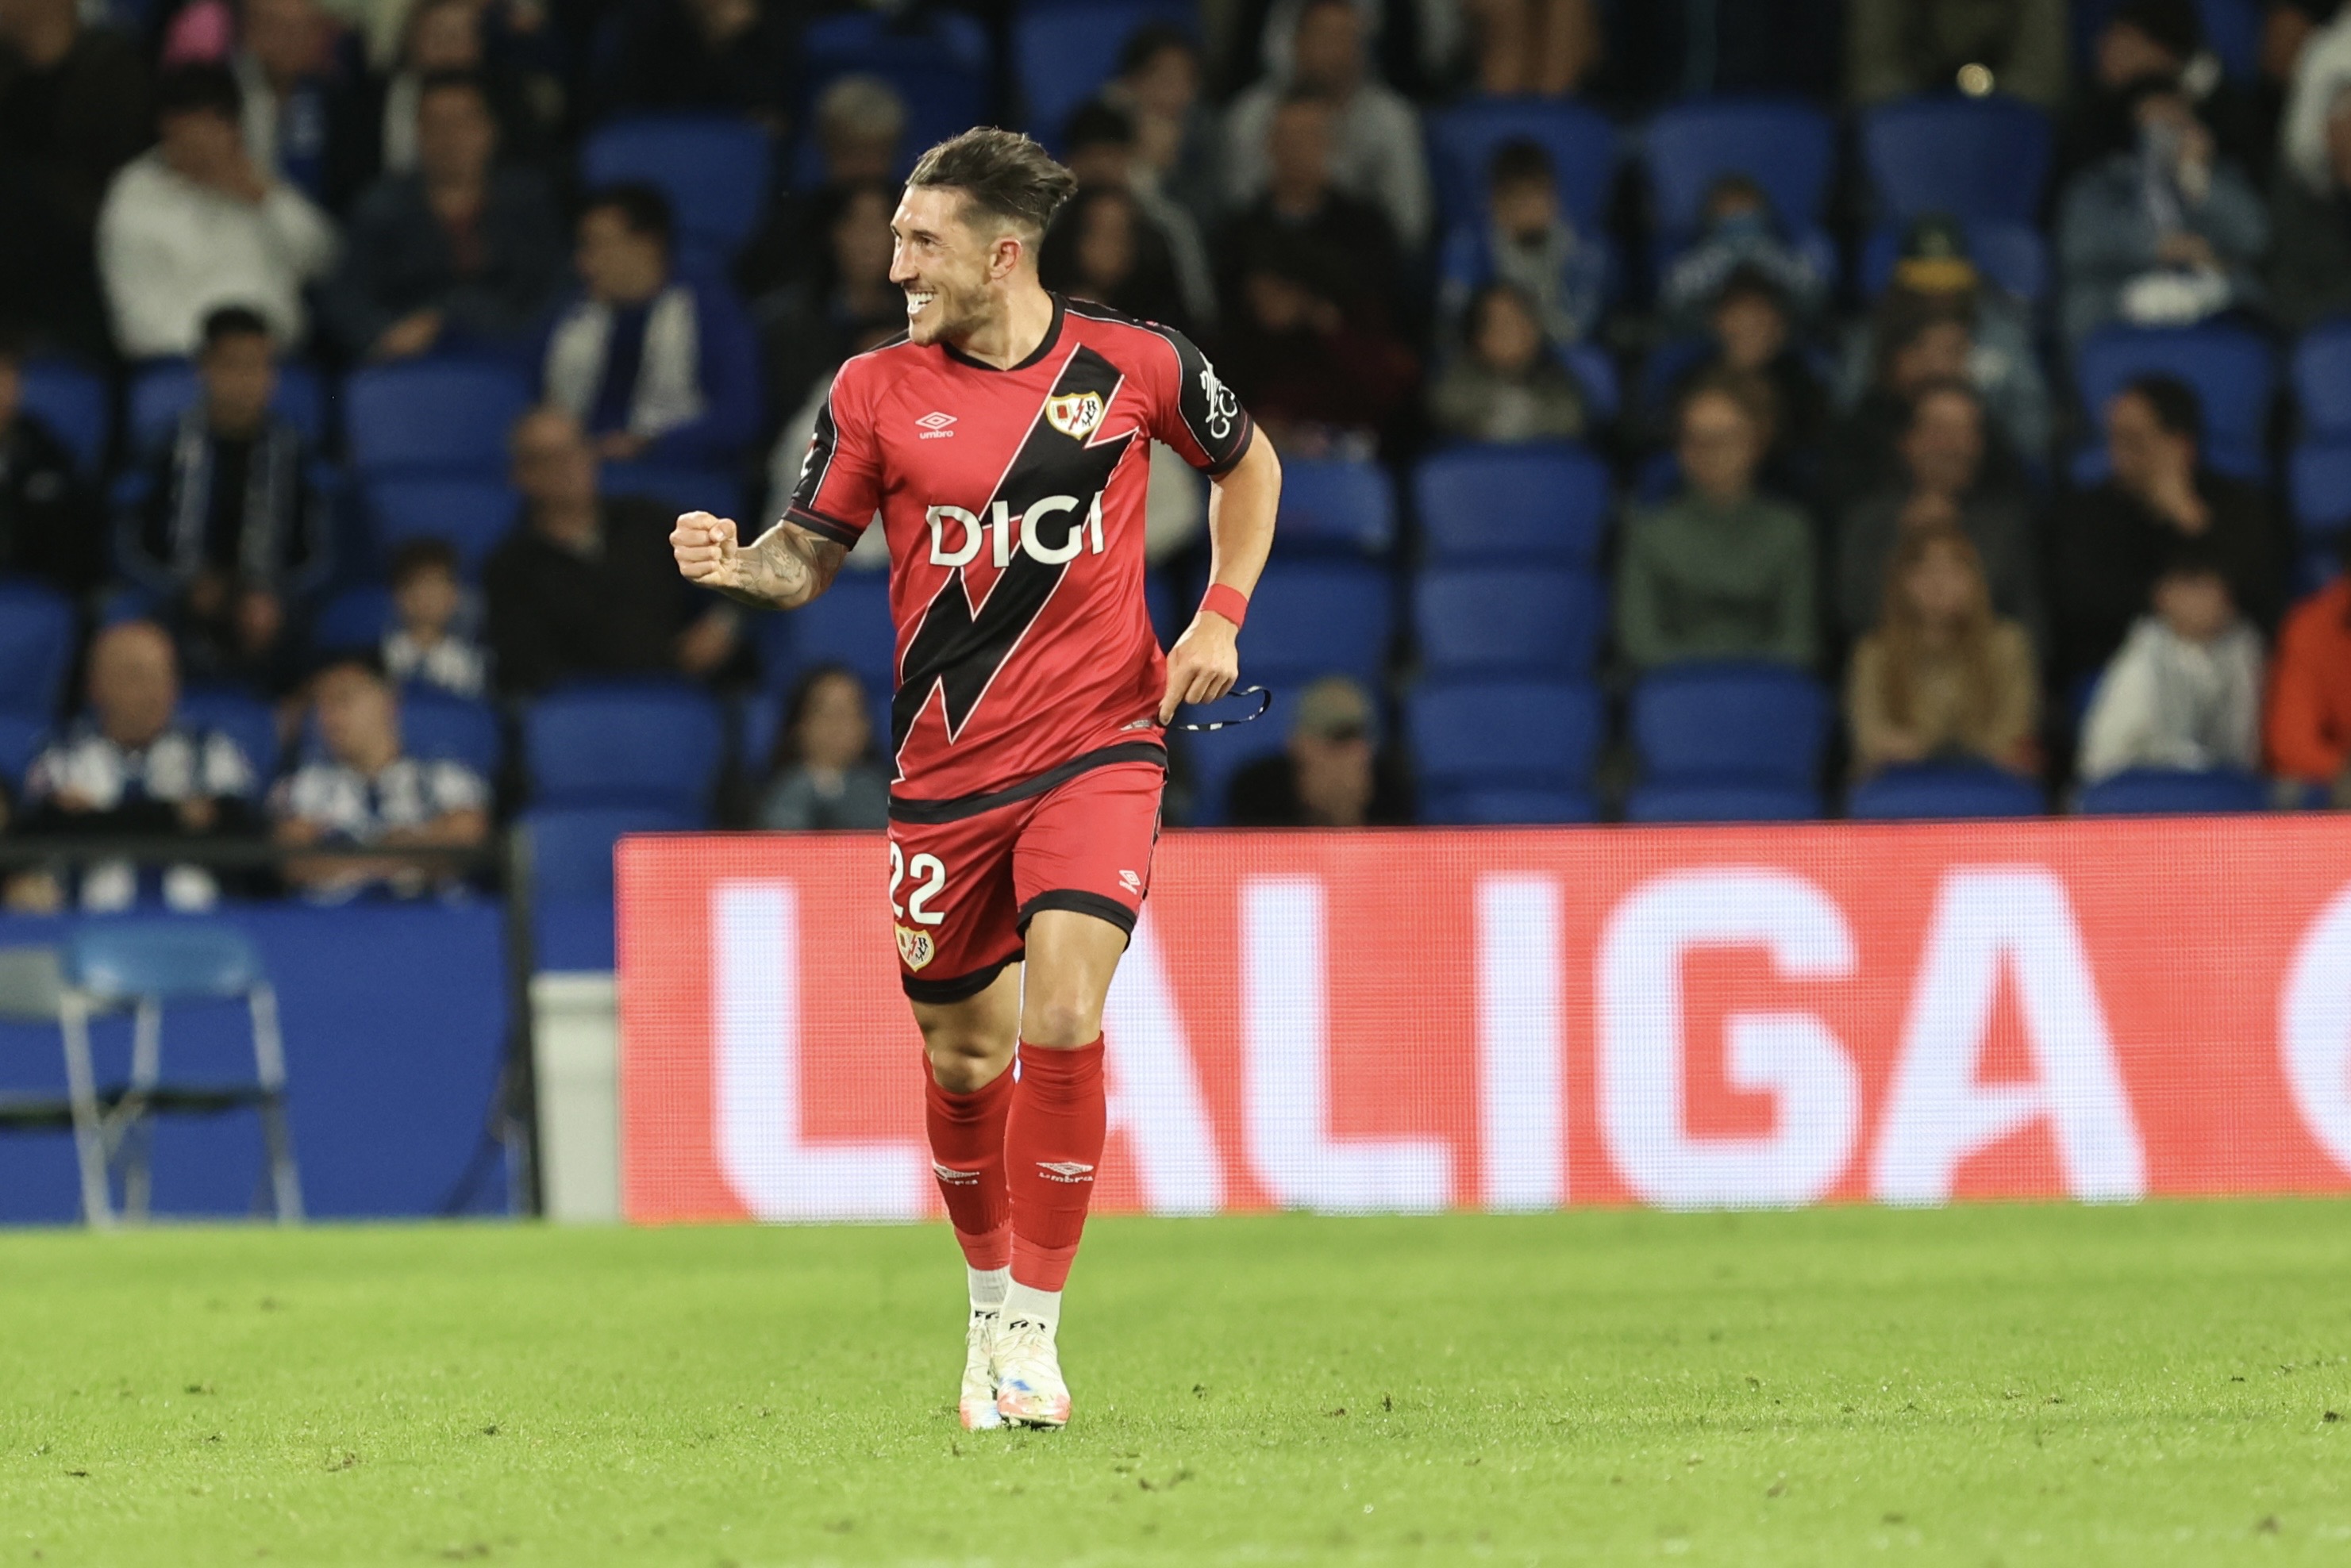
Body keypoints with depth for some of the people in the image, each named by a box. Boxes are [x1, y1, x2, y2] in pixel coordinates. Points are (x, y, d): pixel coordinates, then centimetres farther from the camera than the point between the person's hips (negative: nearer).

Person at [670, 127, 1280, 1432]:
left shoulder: (1134, 366, -3)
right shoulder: (876, 390, -1)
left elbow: (1248, 465, 16)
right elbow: (809, 557, 5)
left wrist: (1219, 616, 3)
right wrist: (737, 567, -18)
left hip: (1097, 748, -2)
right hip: (946, 771, 2)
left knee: (1062, 1016, -19)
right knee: (964, 1056, 7)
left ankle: (1031, 1328, -9)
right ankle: (991, 1298, 32)